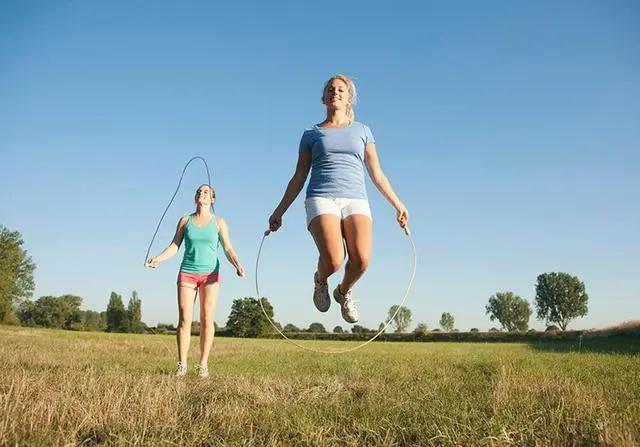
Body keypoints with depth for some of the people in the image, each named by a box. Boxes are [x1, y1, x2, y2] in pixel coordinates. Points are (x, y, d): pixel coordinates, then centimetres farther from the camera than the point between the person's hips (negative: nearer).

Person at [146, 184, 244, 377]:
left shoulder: (219, 222, 4)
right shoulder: (185, 220, 8)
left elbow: (228, 249, -1)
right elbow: (174, 246, 5)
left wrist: (237, 264, -20)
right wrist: (158, 258, -12)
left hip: (210, 274, -1)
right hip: (187, 273, 1)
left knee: (207, 319, -4)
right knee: (184, 319, -5)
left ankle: (203, 364, 1)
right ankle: (182, 364, 0)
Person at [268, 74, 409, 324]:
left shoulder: (362, 131, 22)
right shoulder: (311, 134, 20)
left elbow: (377, 174, 20)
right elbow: (299, 178, 20)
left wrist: (397, 204, 14)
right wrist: (279, 210, 15)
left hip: (355, 200, 1)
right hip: (321, 199, -1)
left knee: (361, 258, -26)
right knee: (333, 260, -27)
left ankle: (344, 291, 9)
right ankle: (320, 281, 11)